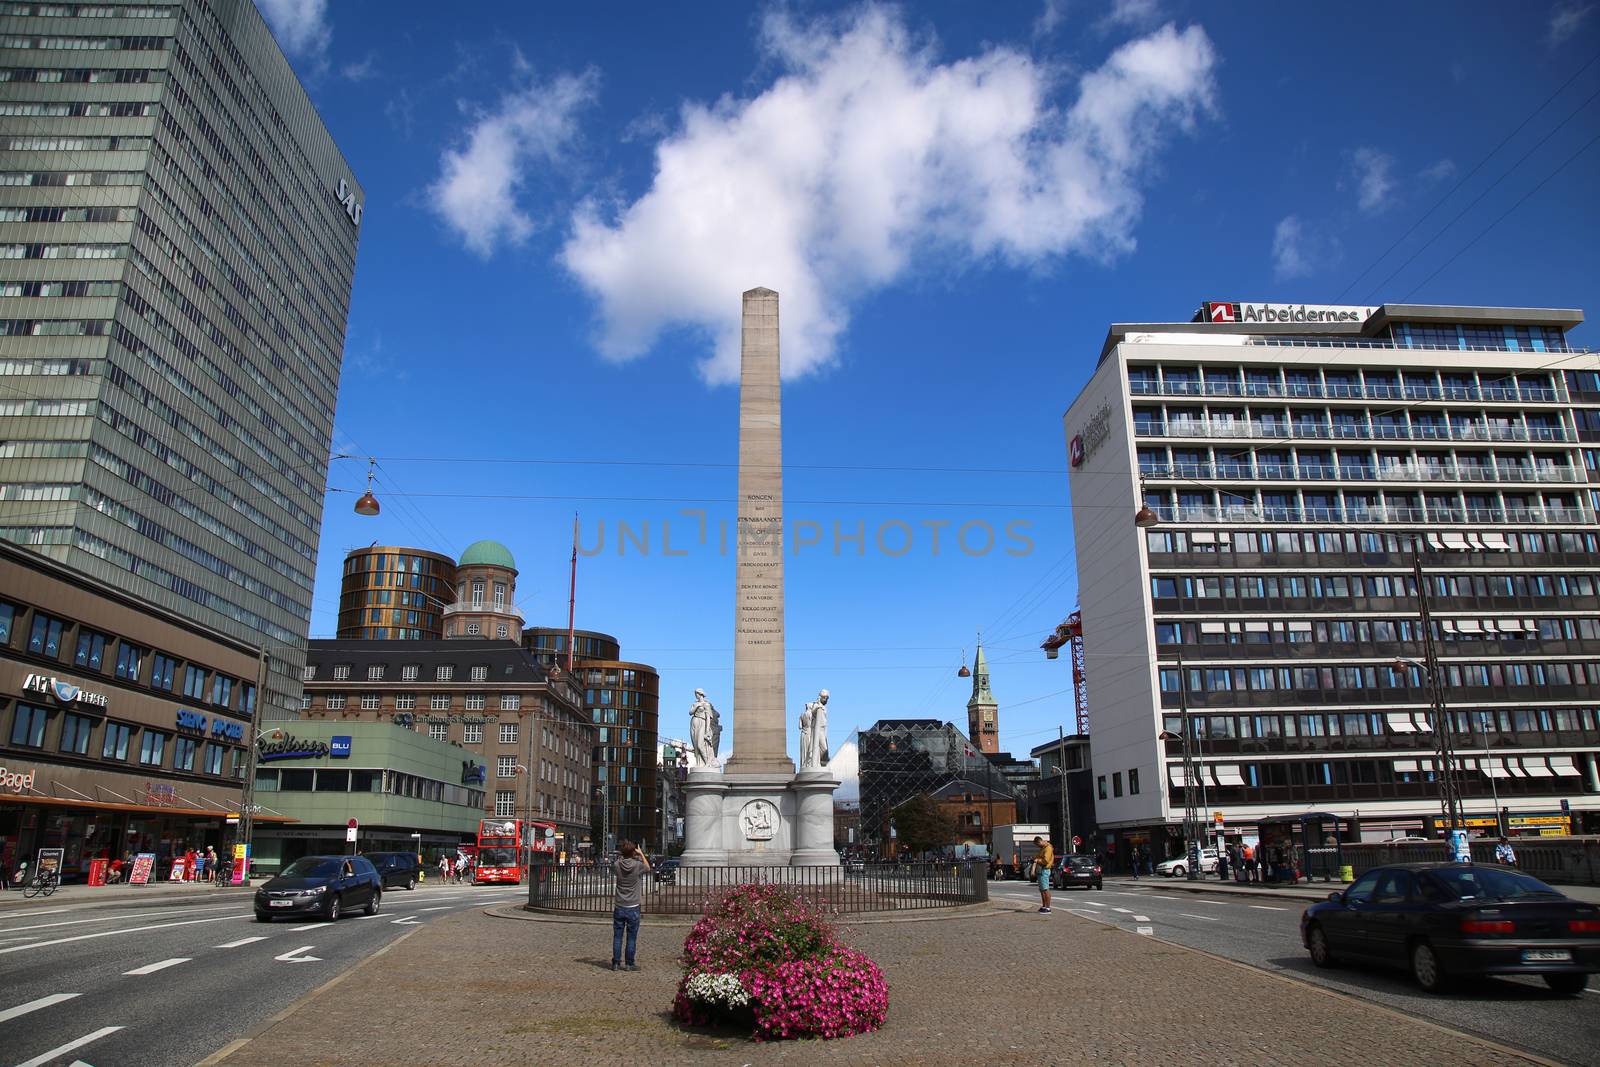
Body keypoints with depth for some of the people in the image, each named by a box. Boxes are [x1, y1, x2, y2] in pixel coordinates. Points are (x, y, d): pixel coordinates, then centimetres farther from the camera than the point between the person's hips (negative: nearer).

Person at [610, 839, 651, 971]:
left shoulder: (617, 865, -7)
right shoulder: (638, 865, -12)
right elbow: (648, 868, 10)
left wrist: (621, 856, 15)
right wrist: (641, 854, 14)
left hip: (619, 907, 2)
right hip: (633, 907, -2)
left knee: (617, 936, 9)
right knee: (632, 937, 6)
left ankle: (616, 963, 12)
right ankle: (629, 964, 10)